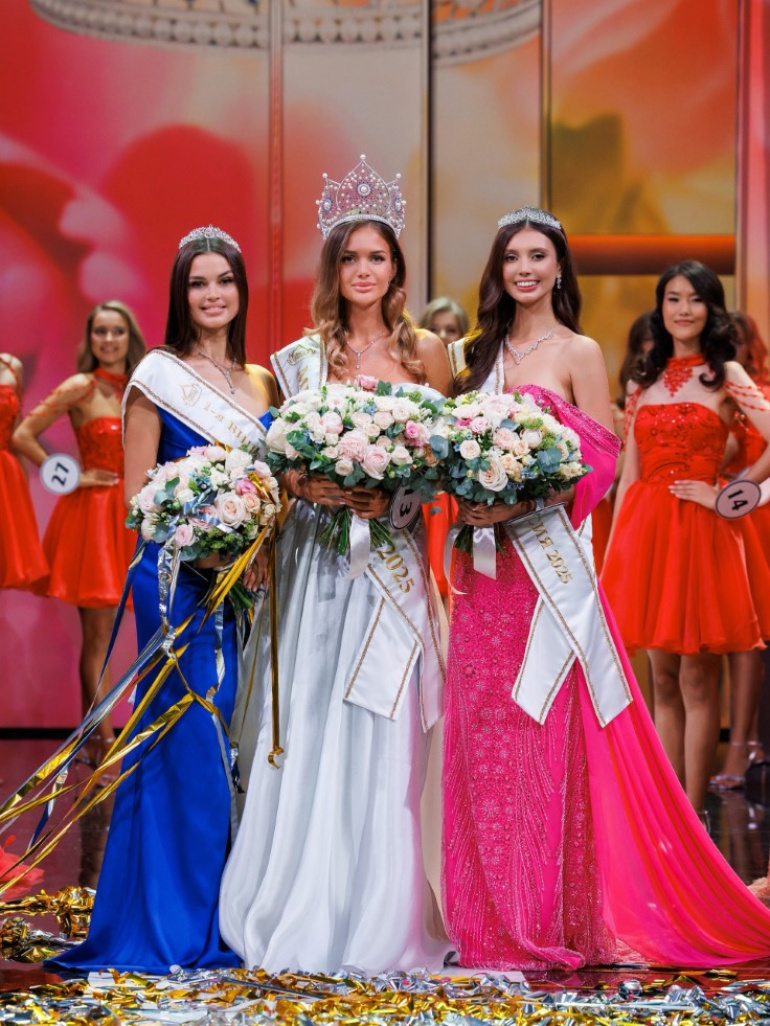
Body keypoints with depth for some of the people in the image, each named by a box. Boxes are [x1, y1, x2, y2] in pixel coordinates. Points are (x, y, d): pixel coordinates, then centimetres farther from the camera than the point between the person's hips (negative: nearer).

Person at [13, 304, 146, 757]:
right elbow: (23, 435, -10)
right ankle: (105, 740, -1)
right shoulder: (81, 388, -6)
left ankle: (89, 734, 16)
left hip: (128, 513, 5)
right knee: (98, 630, -4)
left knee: (102, 631, 8)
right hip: (90, 512, -5)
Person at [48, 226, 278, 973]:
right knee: (187, 738, -7)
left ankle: (228, 914, 16)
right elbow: (137, 493, -5)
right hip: (178, 575, -6)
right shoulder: (158, 376, -2)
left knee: (235, 739, 7)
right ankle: (169, 923, 2)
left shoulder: (261, 382, 15)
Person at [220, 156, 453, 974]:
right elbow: (281, 464, 6)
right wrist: (317, 489, -14)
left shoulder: (426, 352, 8)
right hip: (318, 559, 0)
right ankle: (303, 914, 4)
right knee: (313, 730, -3)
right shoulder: (302, 358, 7)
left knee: (382, 736, -1)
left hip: (394, 559, 0)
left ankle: (380, 920, 7)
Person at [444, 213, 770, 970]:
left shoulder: (578, 354, -1)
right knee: (482, 731, 4)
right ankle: (491, 915, 12)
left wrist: (516, 504, -18)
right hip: (485, 566, 5)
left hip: (549, 560, -5)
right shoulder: (477, 354, 15)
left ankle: (555, 919, 2)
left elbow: (598, 465, -7)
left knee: (548, 732, -5)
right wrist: (468, 499, -3)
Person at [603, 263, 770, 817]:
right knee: (663, 679, 8)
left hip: (702, 531, -4)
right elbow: (629, 474, 13)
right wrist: (612, 554, 8)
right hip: (646, 528, 4)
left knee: (697, 680, -1)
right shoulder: (647, 380, 13)